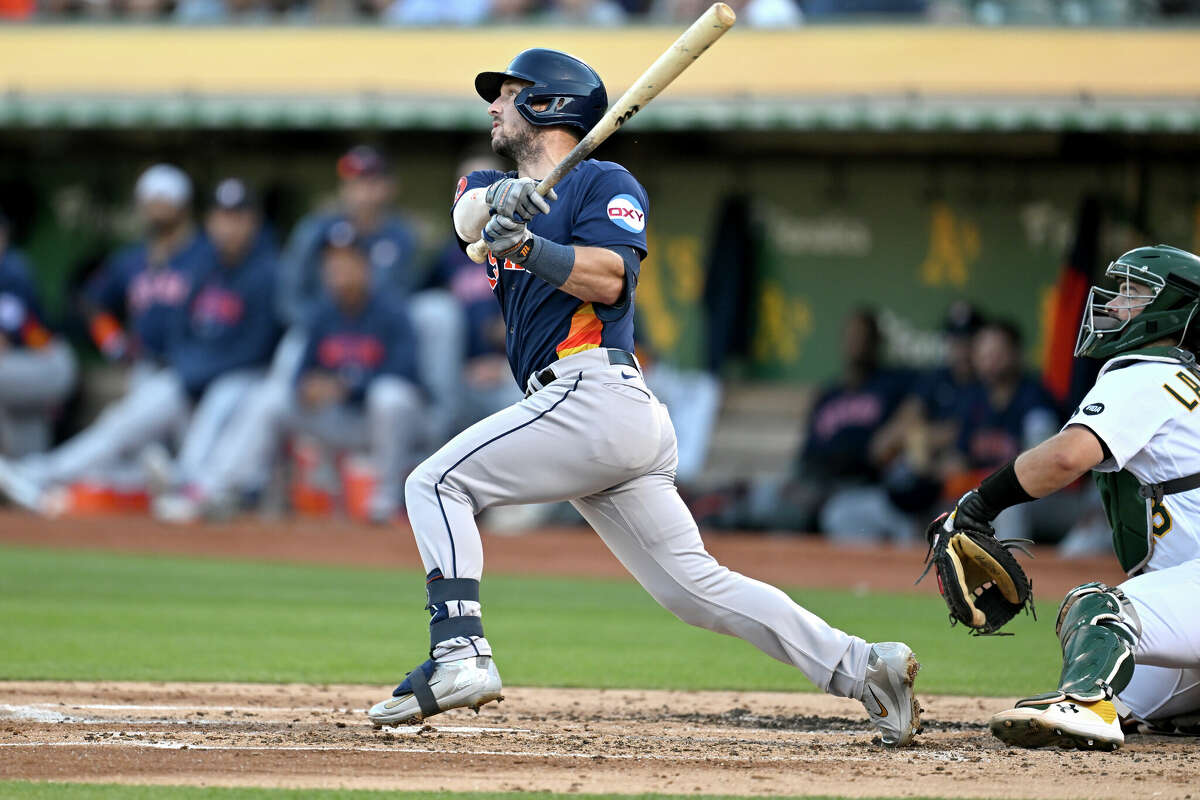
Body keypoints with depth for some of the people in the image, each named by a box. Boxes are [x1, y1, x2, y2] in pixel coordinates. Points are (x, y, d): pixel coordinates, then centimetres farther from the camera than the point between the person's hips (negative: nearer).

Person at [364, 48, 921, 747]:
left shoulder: (606, 183, 5)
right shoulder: (501, 188, 28)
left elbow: (610, 276, -12)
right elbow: (469, 211, 4)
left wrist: (526, 246, -25)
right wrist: (498, 201, -18)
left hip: (595, 391, -8)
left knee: (436, 484, -11)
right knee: (695, 585, 2)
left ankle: (460, 655, -23)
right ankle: (860, 666, -3)